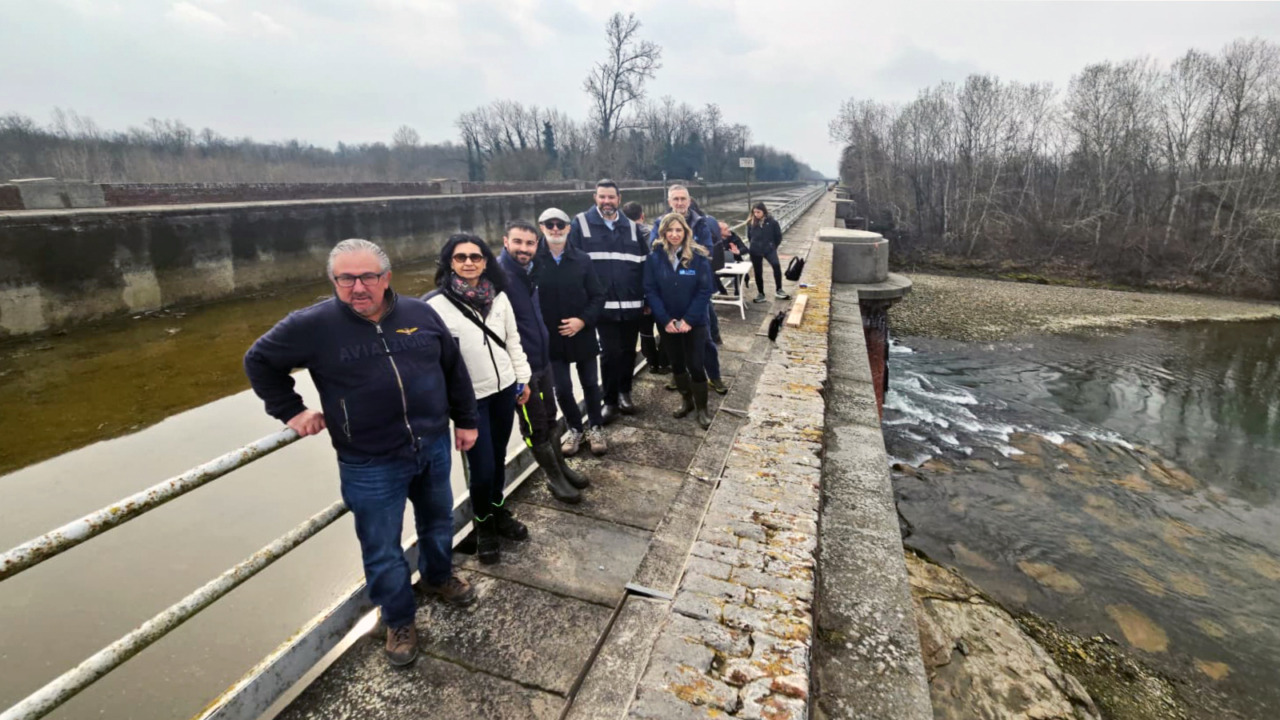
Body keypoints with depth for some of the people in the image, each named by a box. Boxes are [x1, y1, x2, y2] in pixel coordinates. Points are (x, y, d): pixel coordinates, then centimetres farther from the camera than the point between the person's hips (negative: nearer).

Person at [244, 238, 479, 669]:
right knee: (382, 550, 10)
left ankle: (438, 577, 53)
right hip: (370, 466, -3)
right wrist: (290, 411, -1)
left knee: (437, 521, 24)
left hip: (434, 447, 3)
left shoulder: (420, 314, -2)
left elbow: (453, 368, 7)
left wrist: (465, 420, 9)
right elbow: (259, 361, 4)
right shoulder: (313, 325, -10)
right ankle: (399, 622, 35)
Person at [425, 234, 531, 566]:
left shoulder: (499, 296, 2)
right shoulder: (436, 304, -14)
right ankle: (484, 527, 27)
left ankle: (499, 512, 41)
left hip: (504, 389, 5)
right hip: (470, 398, -4)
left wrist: (523, 378, 11)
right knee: (482, 469, 0)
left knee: (499, 458, 17)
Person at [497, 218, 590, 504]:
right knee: (535, 426, 9)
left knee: (549, 418, 21)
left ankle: (561, 466, 38)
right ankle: (554, 477, 25)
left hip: (542, 358, 8)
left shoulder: (529, 270, 7)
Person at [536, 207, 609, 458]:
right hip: (551, 337, -1)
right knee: (562, 389, 7)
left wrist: (583, 320, -16)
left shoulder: (582, 259, -4)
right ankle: (575, 430, 30)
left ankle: (596, 429, 32)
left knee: (590, 384, 14)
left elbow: (598, 296, -3)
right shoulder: (534, 260, -7)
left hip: (583, 334, 1)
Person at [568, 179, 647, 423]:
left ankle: (624, 393, 31)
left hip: (632, 304, 4)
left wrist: (647, 298, 8)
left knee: (628, 351, 12)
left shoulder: (631, 227, 12)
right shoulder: (580, 223, 0)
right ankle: (610, 400, 14)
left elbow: (644, 264, 13)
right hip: (603, 304, -3)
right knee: (610, 353, -2)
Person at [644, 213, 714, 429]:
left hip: (694, 322, -2)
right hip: (667, 322, 2)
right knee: (676, 363, 15)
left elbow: (705, 290, -10)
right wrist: (666, 320, -15)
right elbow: (650, 291, -6)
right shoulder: (654, 258, -4)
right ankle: (686, 400, 36)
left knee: (695, 365, 0)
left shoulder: (699, 257, -8)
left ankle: (702, 409, 17)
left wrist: (688, 319, -17)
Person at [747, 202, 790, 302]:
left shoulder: (772, 222, -8)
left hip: (769, 249, -2)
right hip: (755, 251, 2)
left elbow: (778, 236, 1)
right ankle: (760, 294, 22)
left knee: (776, 265, -23)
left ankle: (778, 290, -9)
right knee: (758, 272, 7)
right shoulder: (751, 223, -2)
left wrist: (773, 246, 4)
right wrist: (753, 245, 11)